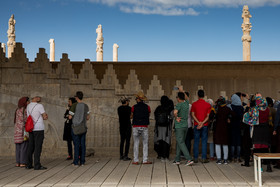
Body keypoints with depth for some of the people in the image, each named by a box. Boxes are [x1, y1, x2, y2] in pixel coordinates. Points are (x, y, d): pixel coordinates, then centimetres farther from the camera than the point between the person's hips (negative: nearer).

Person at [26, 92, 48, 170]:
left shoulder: (28, 106, 13)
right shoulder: (39, 106, -11)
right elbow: (45, 117, -7)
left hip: (31, 129, 7)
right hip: (39, 129, -7)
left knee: (31, 147, 11)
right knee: (38, 147, -6)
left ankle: (29, 164, 13)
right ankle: (37, 165, -7)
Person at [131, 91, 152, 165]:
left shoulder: (134, 107, -2)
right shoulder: (147, 107, 1)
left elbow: (131, 116, 10)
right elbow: (148, 116, 11)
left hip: (136, 127, 0)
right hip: (144, 127, 0)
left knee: (136, 144, 5)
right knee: (145, 144, 6)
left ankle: (136, 160, 5)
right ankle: (145, 160, 3)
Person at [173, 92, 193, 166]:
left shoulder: (179, 104, -15)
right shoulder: (186, 103, 6)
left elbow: (175, 112, -34)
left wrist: (176, 118, -16)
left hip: (179, 126, -7)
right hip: (185, 126, 7)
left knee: (181, 143, -6)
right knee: (179, 142, 15)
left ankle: (189, 159, -14)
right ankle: (177, 159, 19)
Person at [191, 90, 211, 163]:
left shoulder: (194, 104, 1)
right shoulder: (208, 105, -1)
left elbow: (193, 115, -4)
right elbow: (208, 116, -7)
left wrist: (198, 122, -10)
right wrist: (202, 123, -13)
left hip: (196, 125, 1)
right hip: (205, 125, -1)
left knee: (196, 141, 6)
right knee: (204, 142, 3)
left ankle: (195, 158, 7)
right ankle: (204, 158, 3)